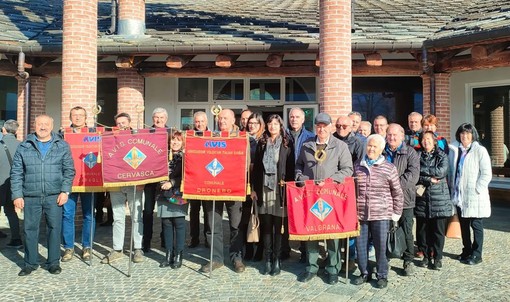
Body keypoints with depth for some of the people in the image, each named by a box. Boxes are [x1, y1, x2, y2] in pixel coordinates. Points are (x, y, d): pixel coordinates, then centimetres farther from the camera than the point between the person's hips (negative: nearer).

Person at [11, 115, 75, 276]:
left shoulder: (62, 146, 6)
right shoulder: (24, 147, 8)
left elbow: (69, 171, 4)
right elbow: (16, 173, 6)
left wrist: (65, 191, -6)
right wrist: (17, 195, -2)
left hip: (54, 196, -1)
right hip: (31, 196, 1)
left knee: (54, 228, 2)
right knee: (30, 229, 7)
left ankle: (53, 262, 15)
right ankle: (30, 263, 21)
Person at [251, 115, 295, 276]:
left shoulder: (287, 145, 3)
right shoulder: (262, 143, 11)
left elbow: (291, 169, 0)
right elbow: (256, 167, 9)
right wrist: (254, 188, 4)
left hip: (280, 191, -2)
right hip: (264, 190, 3)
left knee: (278, 227, 1)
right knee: (266, 226, 6)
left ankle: (276, 261, 10)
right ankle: (268, 260, 14)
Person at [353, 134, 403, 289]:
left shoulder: (389, 168, -3)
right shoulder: (357, 166, 6)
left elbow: (397, 193, 3)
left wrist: (396, 214, 2)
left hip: (381, 215, -3)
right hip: (359, 214, 3)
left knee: (380, 246, 4)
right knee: (360, 245, 9)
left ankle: (382, 276, 22)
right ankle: (364, 273, 27)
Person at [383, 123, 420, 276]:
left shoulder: (410, 153, 0)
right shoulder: (381, 152, 7)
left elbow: (413, 175, -11)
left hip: (404, 198, -2)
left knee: (407, 232, 6)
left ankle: (408, 261, 21)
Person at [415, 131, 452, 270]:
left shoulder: (442, 156, 6)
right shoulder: (417, 156, 9)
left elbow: (442, 171, -13)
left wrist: (422, 169, -9)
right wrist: (429, 179, -14)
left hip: (439, 198, -1)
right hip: (422, 198, 1)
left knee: (438, 230, 2)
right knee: (422, 229, 4)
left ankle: (437, 258, 14)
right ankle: (426, 256, 18)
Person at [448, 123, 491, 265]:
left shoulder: (480, 150, -7)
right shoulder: (454, 150, 8)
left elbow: (486, 174, -9)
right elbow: (451, 171, 16)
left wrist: (476, 190, -14)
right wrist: (452, 188, 7)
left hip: (475, 197, -5)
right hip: (459, 196, 5)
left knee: (476, 226, 3)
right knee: (463, 225, 14)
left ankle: (476, 255, 14)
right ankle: (466, 251, 27)